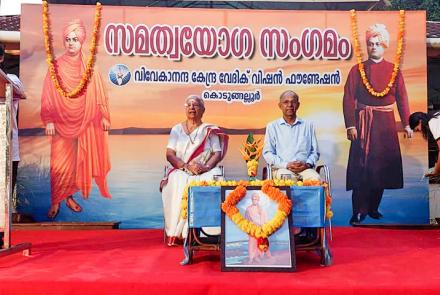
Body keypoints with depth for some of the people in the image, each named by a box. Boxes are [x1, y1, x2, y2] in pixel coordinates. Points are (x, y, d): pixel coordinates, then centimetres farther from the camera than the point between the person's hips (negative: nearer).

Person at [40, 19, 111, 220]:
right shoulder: (56, 66, -1)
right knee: (59, 164, -3)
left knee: (77, 162, 8)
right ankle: (55, 203, 8)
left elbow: (98, 93, 6)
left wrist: (103, 116, 3)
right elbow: (48, 96, -1)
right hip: (61, 123, -1)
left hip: (84, 123, 2)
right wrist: (48, 121, -7)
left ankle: (69, 197, 23)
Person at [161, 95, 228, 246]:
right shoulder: (177, 129, 15)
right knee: (179, 184, -35)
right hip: (181, 171, 1)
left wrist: (206, 167, -17)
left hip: (205, 172, 0)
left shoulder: (209, 130, 14)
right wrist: (186, 166, -14)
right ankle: (178, 232, -28)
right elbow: (170, 155, 4)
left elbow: (217, 153, 4)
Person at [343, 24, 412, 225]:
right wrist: (350, 125, -13)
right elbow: (349, 99, -5)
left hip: (386, 123, 3)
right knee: (361, 166, -6)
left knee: (383, 164, 7)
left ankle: (373, 207, 22)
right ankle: (359, 211, 1)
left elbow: (402, 98, 6)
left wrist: (406, 124, 1)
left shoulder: (394, 70, 7)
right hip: (363, 123, -3)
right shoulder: (357, 70, 1)